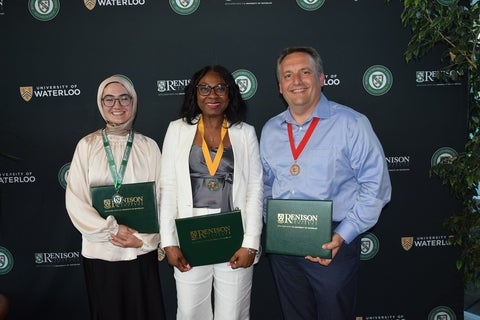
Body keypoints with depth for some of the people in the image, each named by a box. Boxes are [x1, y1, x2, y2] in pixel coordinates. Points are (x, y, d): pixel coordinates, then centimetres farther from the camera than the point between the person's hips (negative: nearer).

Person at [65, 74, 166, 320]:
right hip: (99, 251, 0)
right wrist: (112, 230, -13)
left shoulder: (148, 146, -1)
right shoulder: (87, 145, -2)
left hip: (142, 251, 0)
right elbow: (75, 199, -5)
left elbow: (160, 199, 0)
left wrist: (143, 239, -10)